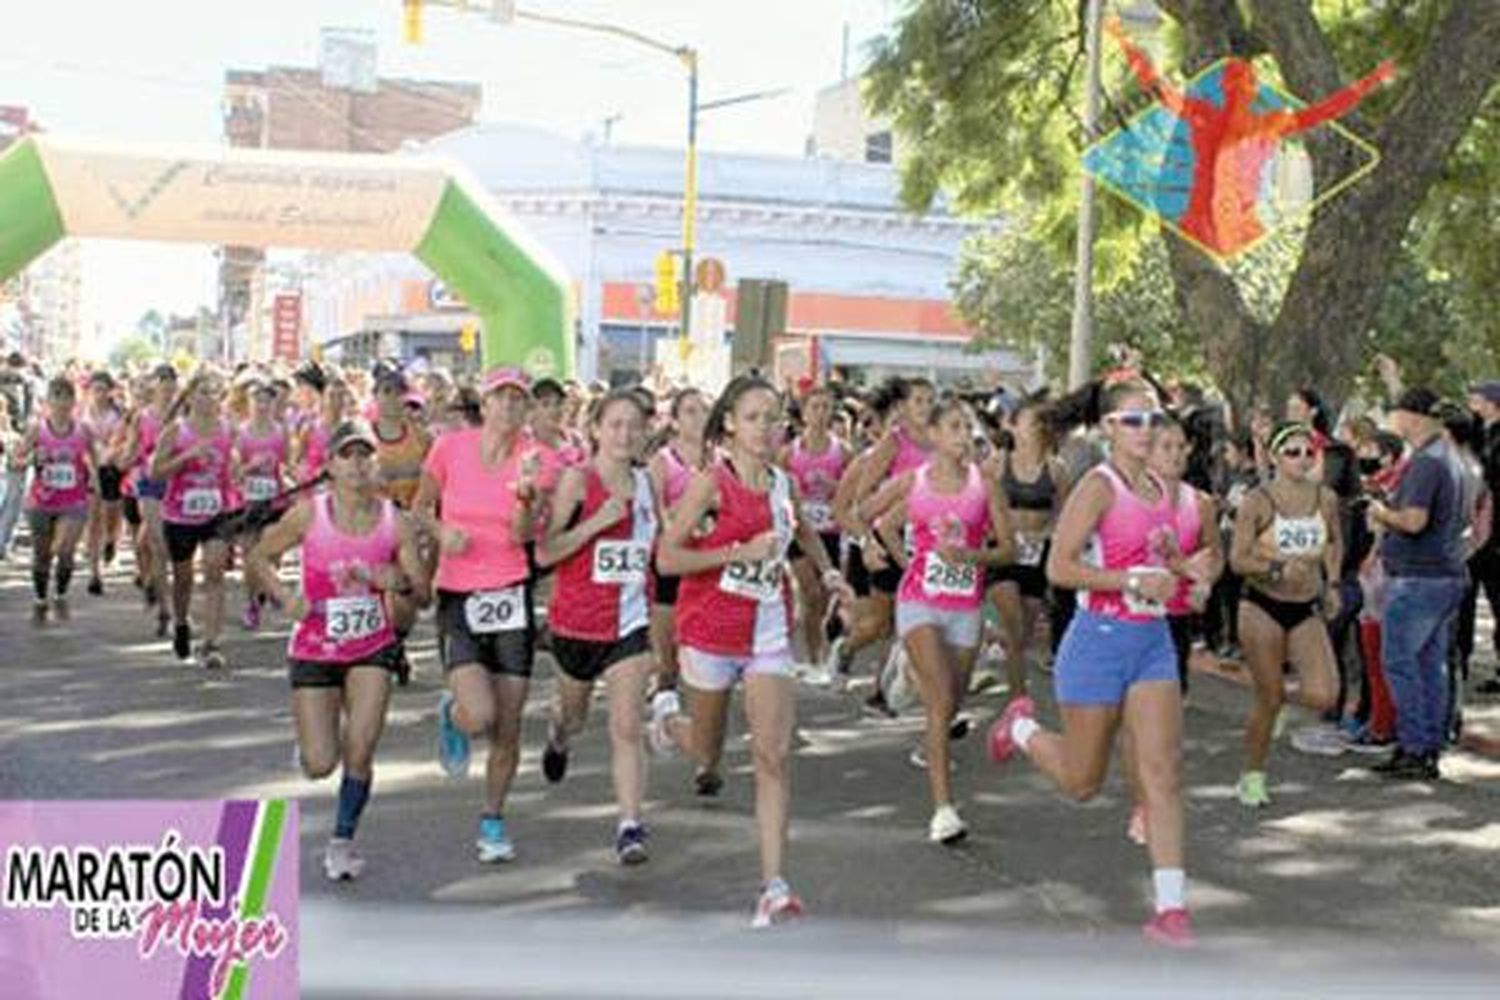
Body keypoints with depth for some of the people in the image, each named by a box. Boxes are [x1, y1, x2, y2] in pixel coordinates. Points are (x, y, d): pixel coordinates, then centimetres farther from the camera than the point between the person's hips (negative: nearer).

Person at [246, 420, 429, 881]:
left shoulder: (395, 522, -7)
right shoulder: (309, 515, -11)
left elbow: (421, 598, -3)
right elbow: (256, 558, 1)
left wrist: (400, 585, -25)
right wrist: (284, 596, -16)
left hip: (373, 649, 1)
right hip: (314, 650, -1)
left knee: (359, 753, -10)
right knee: (320, 765, -1)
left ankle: (343, 840, 14)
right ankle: (311, 738, 38)